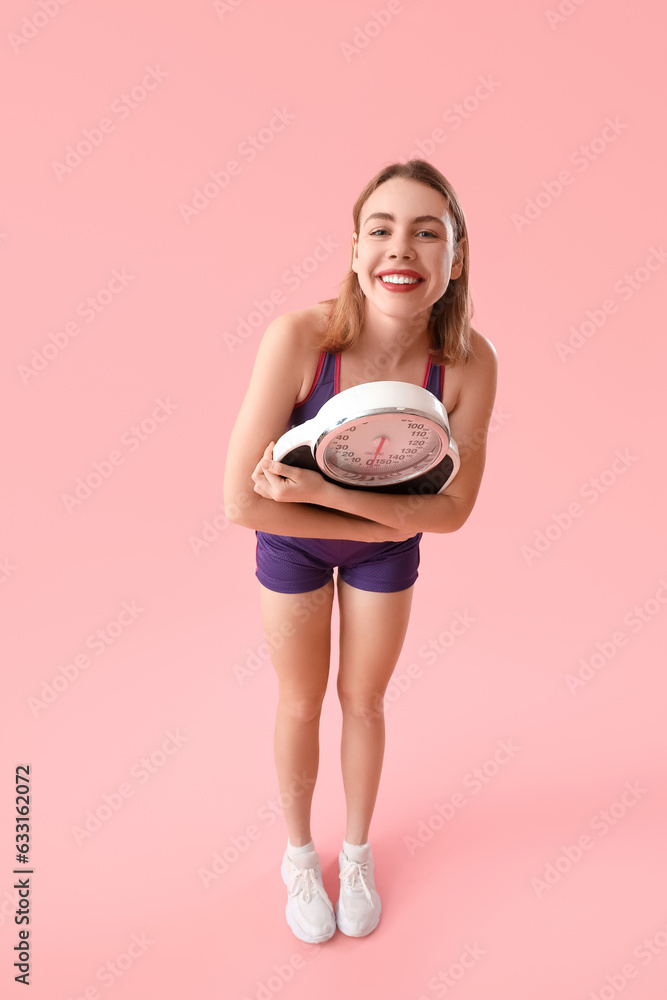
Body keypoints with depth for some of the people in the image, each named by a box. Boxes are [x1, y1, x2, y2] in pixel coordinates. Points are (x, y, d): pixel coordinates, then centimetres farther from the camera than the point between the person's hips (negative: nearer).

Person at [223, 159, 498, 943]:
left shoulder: (469, 362, -27)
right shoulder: (298, 338, -34)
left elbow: (451, 509, -19)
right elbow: (242, 502, -31)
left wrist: (326, 489, -31)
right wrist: (378, 525, -23)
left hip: (388, 543, 2)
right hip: (293, 540, -1)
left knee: (363, 699, 20)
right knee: (301, 703, 17)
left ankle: (357, 849, 50)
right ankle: (299, 851, 48)